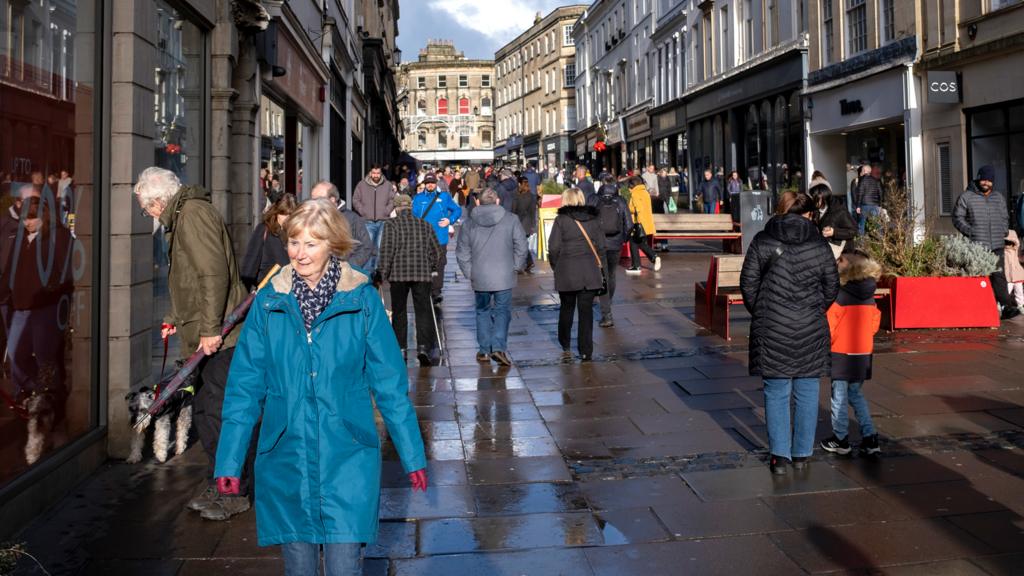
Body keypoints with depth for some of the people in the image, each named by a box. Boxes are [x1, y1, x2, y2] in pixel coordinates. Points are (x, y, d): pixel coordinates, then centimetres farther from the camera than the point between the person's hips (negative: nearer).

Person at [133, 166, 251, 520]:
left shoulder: (193, 213, -11)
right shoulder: (182, 217, 22)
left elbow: (214, 274, -21)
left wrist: (211, 328, -23)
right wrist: (176, 319, 28)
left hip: (220, 336, -11)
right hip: (207, 335, 11)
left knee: (222, 414, -5)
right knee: (204, 411, 15)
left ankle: (235, 494, 5)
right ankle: (218, 485, 26)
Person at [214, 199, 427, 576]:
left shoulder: (361, 300, -4)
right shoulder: (269, 301, 0)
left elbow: (390, 383, -1)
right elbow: (244, 386, 2)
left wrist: (413, 456, -1)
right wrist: (229, 460, -1)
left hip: (347, 458, -2)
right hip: (285, 460, 2)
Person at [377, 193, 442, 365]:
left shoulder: (391, 225, -1)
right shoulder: (425, 225, 9)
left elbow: (386, 250, -8)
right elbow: (436, 250, 11)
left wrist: (384, 274, -2)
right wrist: (431, 268, 23)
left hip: (398, 274, -1)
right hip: (422, 274, 2)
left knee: (399, 312, 10)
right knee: (423, 310, 1)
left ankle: (400, 348, 13)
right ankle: (423, 346, -11)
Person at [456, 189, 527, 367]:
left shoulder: (469, 222, 4)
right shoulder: (510, 219, -2)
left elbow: (462, 251, 6)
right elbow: (521, 247, -1)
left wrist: (469, 272, 12)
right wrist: (515, 267, 10)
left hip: (479, 277, 2)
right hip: (504, 276, -2)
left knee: (483, 311, 14)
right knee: (502, 311, 6)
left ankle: (484, 350, 15)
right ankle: (499, 347, -10)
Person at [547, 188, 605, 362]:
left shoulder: (561, 219, -5)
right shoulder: (593, 219, 5)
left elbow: (554, 247, -7)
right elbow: (601, 245, 5)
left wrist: (555, 266, 7)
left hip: (566, 271, -2)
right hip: (590, 272, 2)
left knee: (566, 308, 14)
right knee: (586, 310, 4)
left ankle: (566, 348, 18)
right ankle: (586, 351, 3)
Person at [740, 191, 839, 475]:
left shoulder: (762, 241, -2)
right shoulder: (819, 244, 1)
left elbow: (748, 283, -1)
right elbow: (831, 286, 7)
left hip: (772, 329, -1)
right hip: (812, 329, 1)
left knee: (776, 393, 5)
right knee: (807, 392, 11)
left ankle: (780, 456, 5)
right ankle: (802, 453, 19)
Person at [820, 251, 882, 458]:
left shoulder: (840, 295, -16)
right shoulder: (869, 296, 3)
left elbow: (829, 324, -14)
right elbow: (874, 323, 10)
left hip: (842, 354, -6)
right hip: (863, 354, 6)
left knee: (839, 396, 7)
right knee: (856, 394, 18)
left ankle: (840, 439, 16)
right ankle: (869, 437, 12)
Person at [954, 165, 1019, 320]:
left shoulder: (999, 198, 18)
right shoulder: (966, 197, 3)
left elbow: (1005, 218, 27)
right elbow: (957, 217, 2)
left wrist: (1003, 233, 11)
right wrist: (970, 232, -8)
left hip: (997, 246, 3)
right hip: (976, 246, -3)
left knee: (998, 276, -3)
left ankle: (1006, 307, -6)